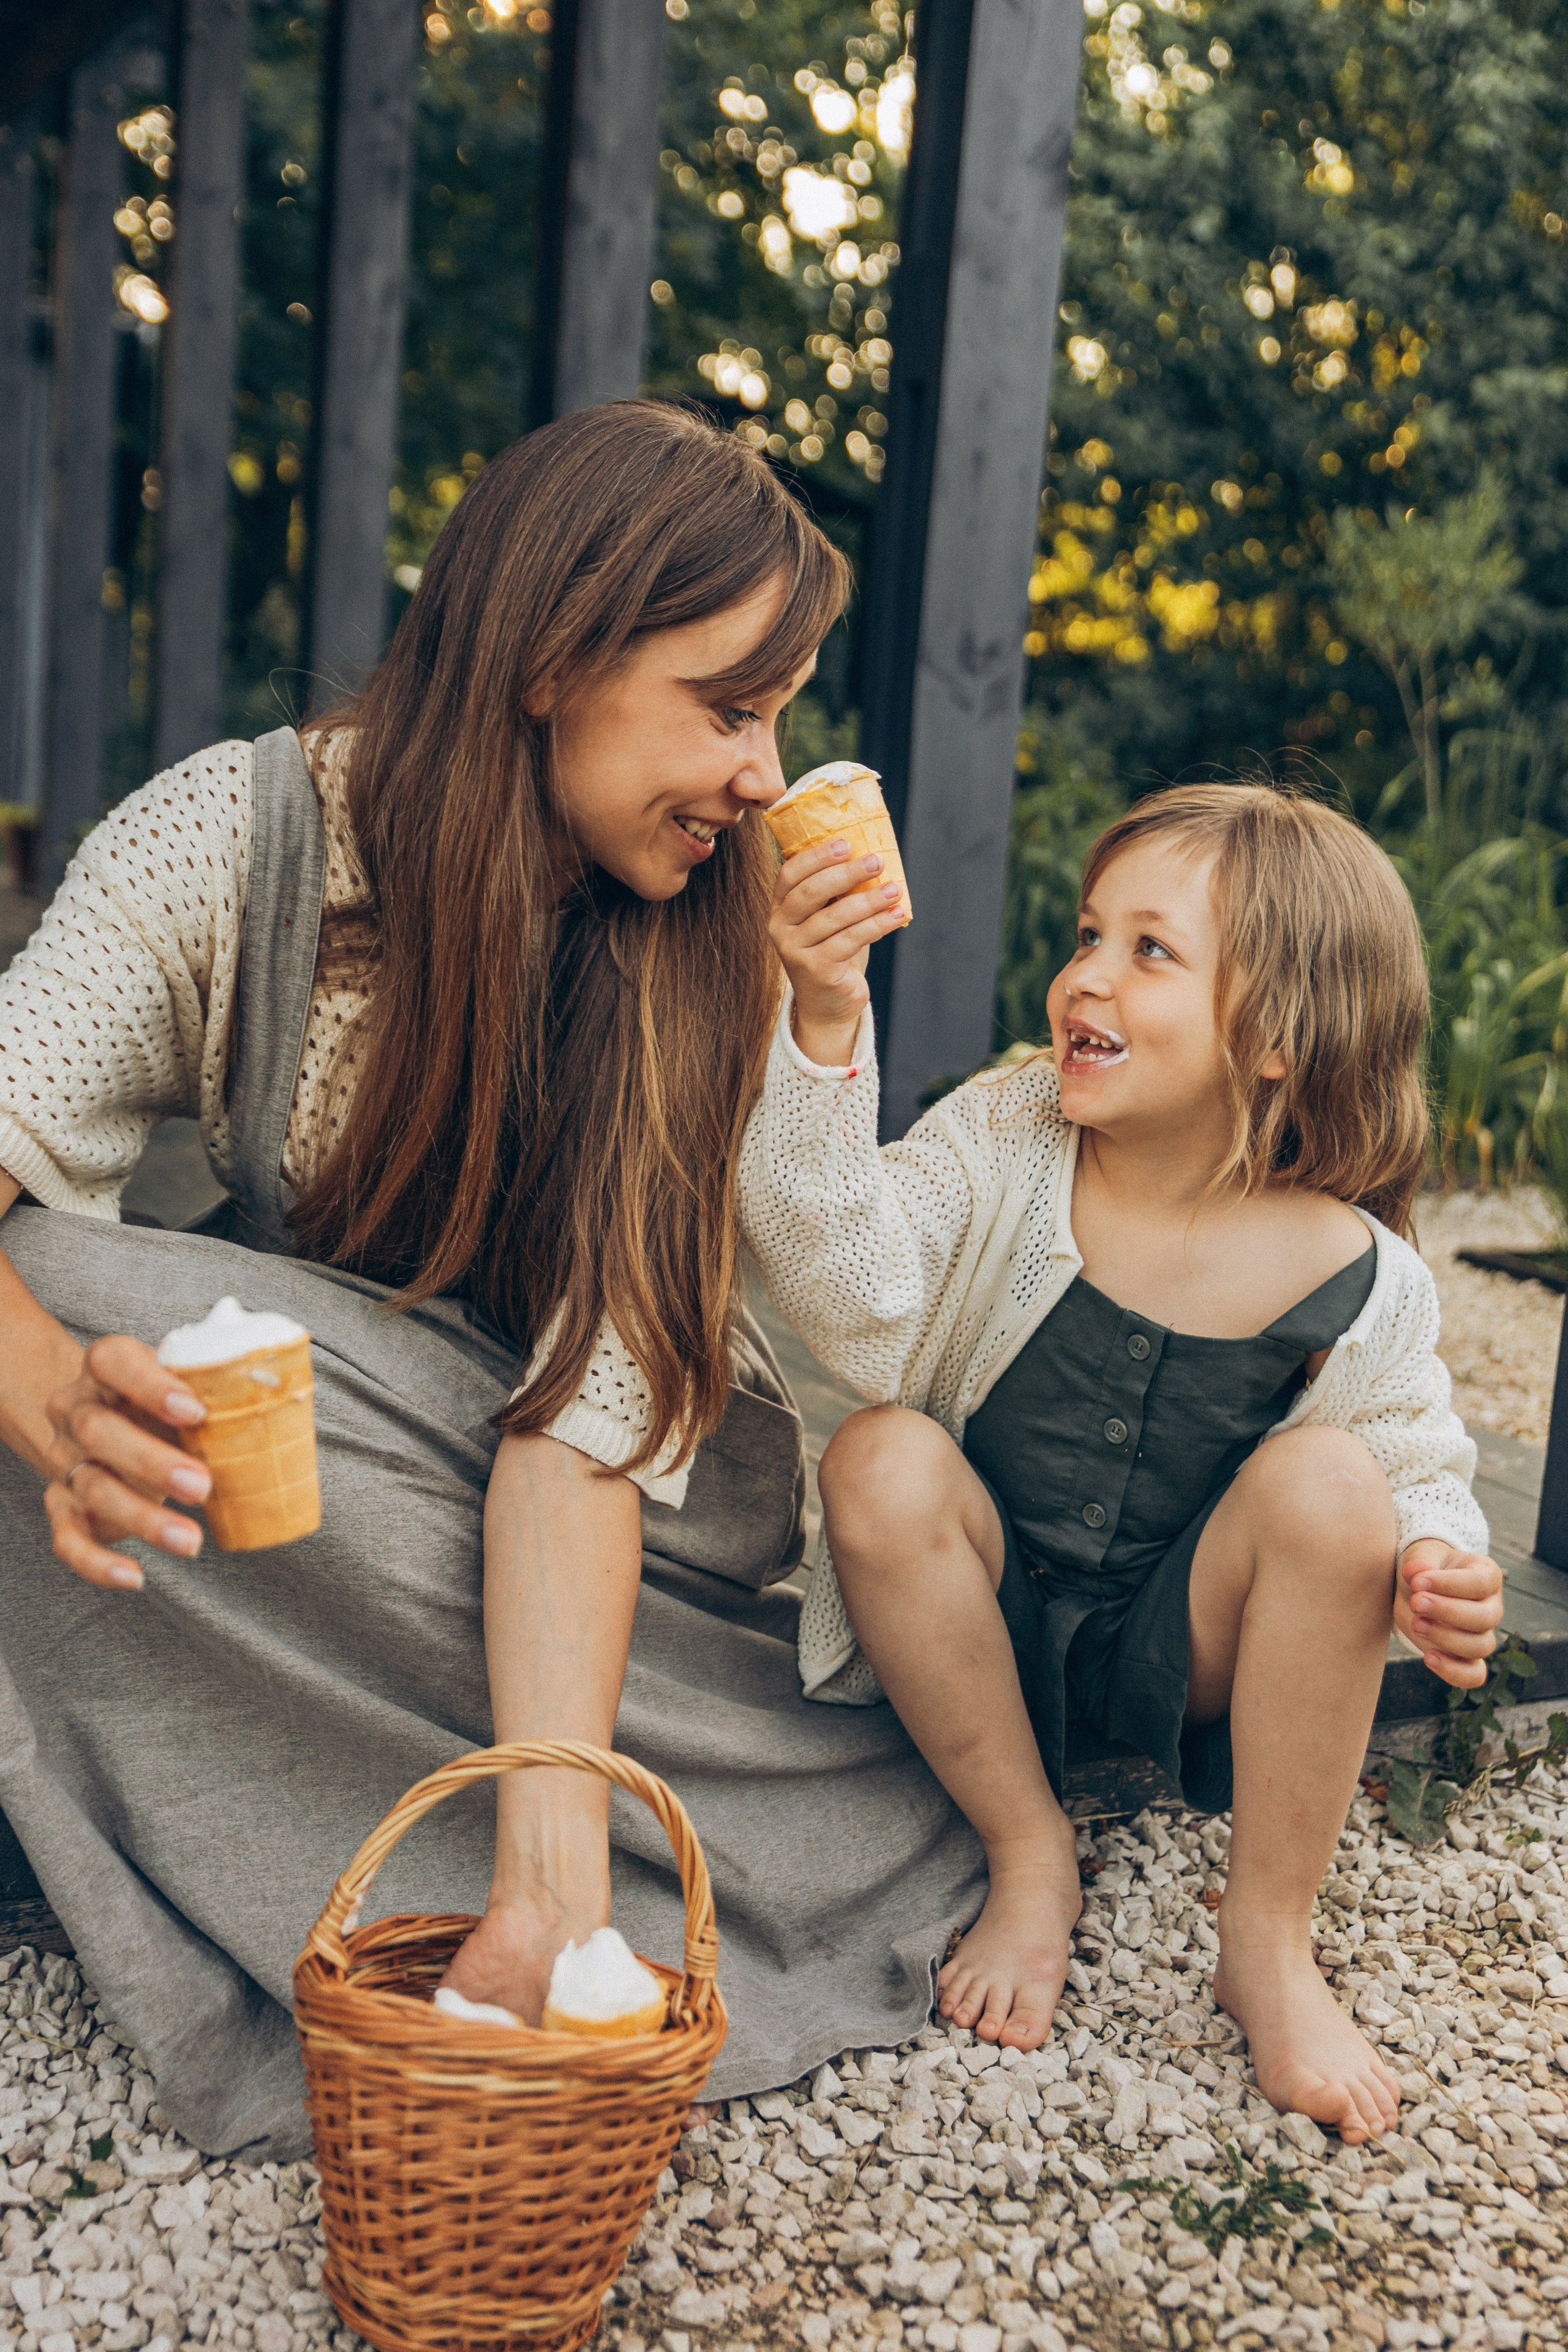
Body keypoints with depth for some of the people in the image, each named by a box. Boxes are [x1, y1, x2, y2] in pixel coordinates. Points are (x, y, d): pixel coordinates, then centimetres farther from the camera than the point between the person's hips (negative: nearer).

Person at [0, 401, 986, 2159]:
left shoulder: (712, 957, -19)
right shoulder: (224, 844, -19)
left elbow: (588, 1414, -27)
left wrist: (555, 1855, -39)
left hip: (672, 1495, 1)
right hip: (288, 1391, -1)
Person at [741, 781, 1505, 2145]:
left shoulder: (1359, 1286, -13)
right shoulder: (1000, 1147, -13)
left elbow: (1424, 1472, 1)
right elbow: (857, 1297, -28)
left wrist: (1438, 1569, -24)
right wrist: (825, 1037, -40)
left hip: (1183, 1651, 0)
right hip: (989, 1621, 1)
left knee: (1333, 1479, -27)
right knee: (881, 1462, -28)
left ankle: (1270, 1937, -10)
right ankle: (1030, 1857, -6)